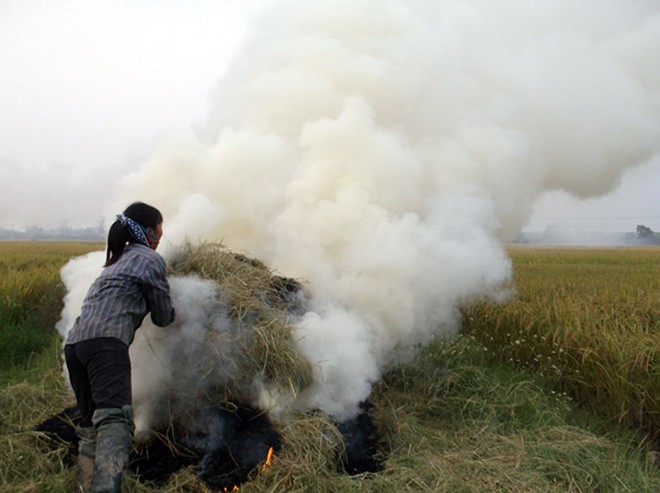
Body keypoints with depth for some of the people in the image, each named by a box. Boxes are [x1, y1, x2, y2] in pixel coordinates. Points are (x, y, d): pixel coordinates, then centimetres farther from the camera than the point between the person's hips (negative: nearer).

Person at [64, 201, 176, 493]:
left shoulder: (118, 260, 31)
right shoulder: (150, 259, 8)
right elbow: (163, 317, 12)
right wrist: (171, 310, 34)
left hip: (75, 343, 9)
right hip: (105, 342, -9)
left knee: (91, 424, 18)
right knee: (115, 420, -25)